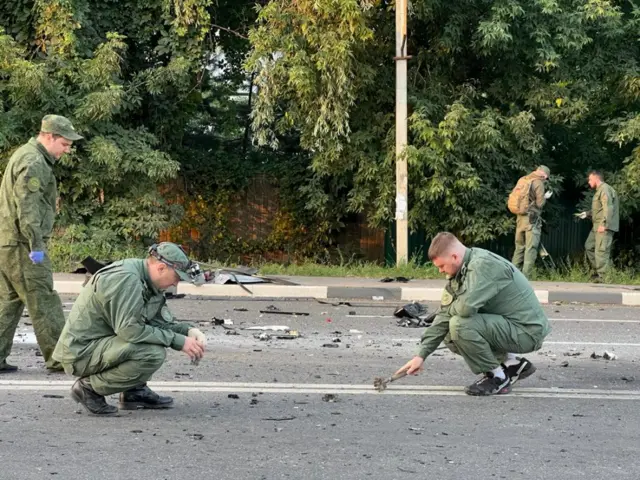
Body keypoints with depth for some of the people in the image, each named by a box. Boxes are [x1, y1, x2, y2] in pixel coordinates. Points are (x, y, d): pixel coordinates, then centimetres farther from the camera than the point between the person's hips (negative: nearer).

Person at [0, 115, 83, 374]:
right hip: (21, 245, -10)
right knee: (43, 302, -5)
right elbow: (27, 208, -21)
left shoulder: (24, 155, 19)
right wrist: (36, 245, -22)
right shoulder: (33, 163, -14)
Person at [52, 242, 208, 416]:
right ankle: (90, 387, -10)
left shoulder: (147, 280, 8)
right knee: (154, 353, -25)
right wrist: (179, 341, -22)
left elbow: (164, 321, 13)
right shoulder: (126, 279, -22)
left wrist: (189, 331, -6)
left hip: (102, 341, 10)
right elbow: (129, 330, -27)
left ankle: (134, 391, 11)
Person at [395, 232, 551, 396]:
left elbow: (466, 307, -35)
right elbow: (444, 315, 6)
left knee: (460, 325, -24)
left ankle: (498, 378, -7)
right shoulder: (460, 273, 6)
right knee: (451, 339, 11)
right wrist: (421, 355, 2)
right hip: (510, 327, 10)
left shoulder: (484, 265, -23)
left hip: (528, 331, -10)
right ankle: (513, 364, 15)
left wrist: (451, 309, -9)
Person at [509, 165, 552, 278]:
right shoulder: (538, 183, -8)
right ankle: (525, 277, -10)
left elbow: (513, 198, 14)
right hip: (532, 218, -7)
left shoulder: (522, 180, 12)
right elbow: (539, 203, -11)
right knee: (531, 248, -5)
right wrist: (545, 197, 8)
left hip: (520, 217, 7)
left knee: (519, 247, 14)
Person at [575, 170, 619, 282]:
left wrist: (604, 224, -25)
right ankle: (597, 270, 19)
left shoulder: (605, 189, -12)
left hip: (604, 227, -11)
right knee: (589, 246, 14)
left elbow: (608, 208, -21)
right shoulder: (599, 190, 21)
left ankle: (602, 276, -9)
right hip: (597, 226, 11)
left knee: (601, 251, -11)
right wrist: (587, 213, 20)